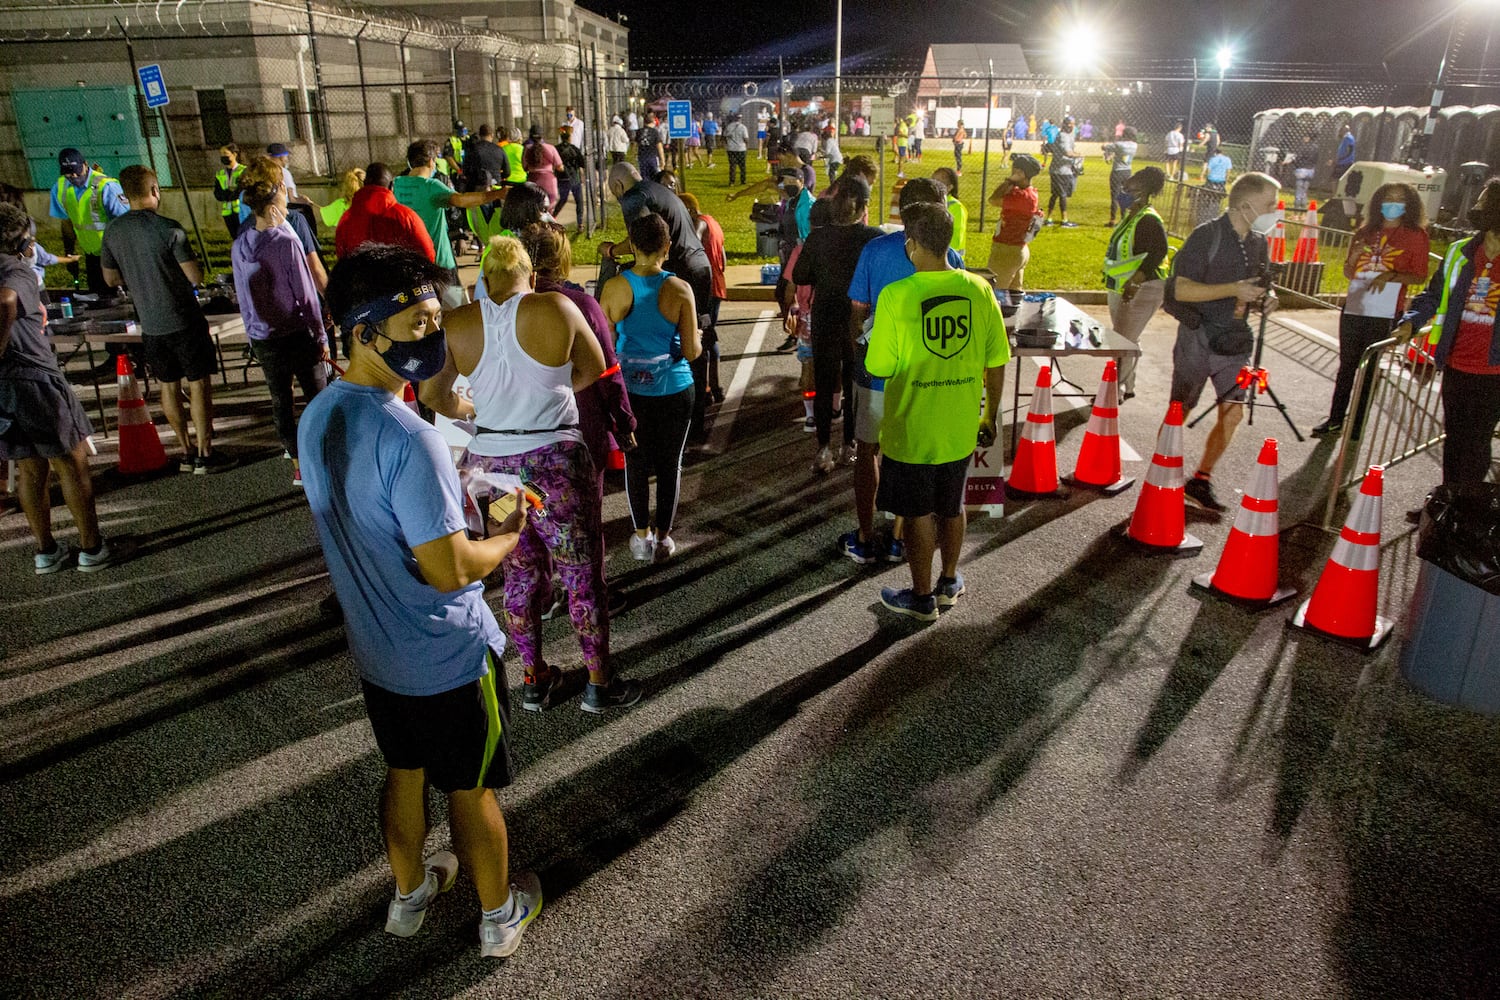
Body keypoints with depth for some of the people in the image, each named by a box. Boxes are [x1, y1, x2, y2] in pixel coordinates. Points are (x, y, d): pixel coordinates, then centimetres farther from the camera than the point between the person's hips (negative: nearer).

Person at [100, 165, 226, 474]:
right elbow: (196, 277, -15)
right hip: (183, 321, -5)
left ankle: (186, 452, 22)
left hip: (150, 324, 6)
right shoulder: (168, 229, -16)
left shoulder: (113, 231, 2)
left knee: (168, 386, 14)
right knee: (199, 384, 2)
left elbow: (111, 278, 12)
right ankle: (205, 455, 4)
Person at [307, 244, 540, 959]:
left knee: (404, 771, 26)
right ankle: (499, 915, 36)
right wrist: (508, 535, -11)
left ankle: (409, 893, 48)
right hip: (449, 657, -7)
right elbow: (450, 571, -29)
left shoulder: (317, 416, -3)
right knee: (470, 788, 13)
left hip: (374, 650, 7)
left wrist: (452, 508, 9)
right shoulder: (407, 439, -31)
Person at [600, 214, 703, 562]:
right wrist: (699, 339, 11)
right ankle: (663, 538, 24)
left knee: (635, 462, 16)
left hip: (630, 389, 1)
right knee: (670, 463, 14)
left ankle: (642, 536, 26)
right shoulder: (680, 289, -13)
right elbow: (692, 351, -11)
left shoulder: (614, 288, -10)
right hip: (674, 389, -1)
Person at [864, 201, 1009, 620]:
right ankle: (949, 582, 40)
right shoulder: (979, 290, -6)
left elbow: (880, 368, -14)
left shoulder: (896, 295, -19)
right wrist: (990, 417, 13)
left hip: (911, 432, -4)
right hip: (961, 429, 4)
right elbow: (996, 365, -1)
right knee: (952, 508, 22)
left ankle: (922, 597, 27)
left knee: (918, 514, 13)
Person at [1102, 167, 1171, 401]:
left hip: (1141, 292, -10)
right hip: (1120, 289, 10)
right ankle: (1127, 387, 29)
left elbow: (1158, 251, -30)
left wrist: (1135, 282, -36)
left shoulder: (1149, 221, -19)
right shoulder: (1130, 217, 10)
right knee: (1126, 341, 17)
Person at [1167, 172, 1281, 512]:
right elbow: (1182, 289, -20)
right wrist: (1233, 290, -25)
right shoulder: (1207, 236, -13)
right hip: (1199, 338, -6)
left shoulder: (1258, 242, 8)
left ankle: (1201, 480, 14)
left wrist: (1263, 300, 0)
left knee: (1233, 414, 1)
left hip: (1235, 339, 6)